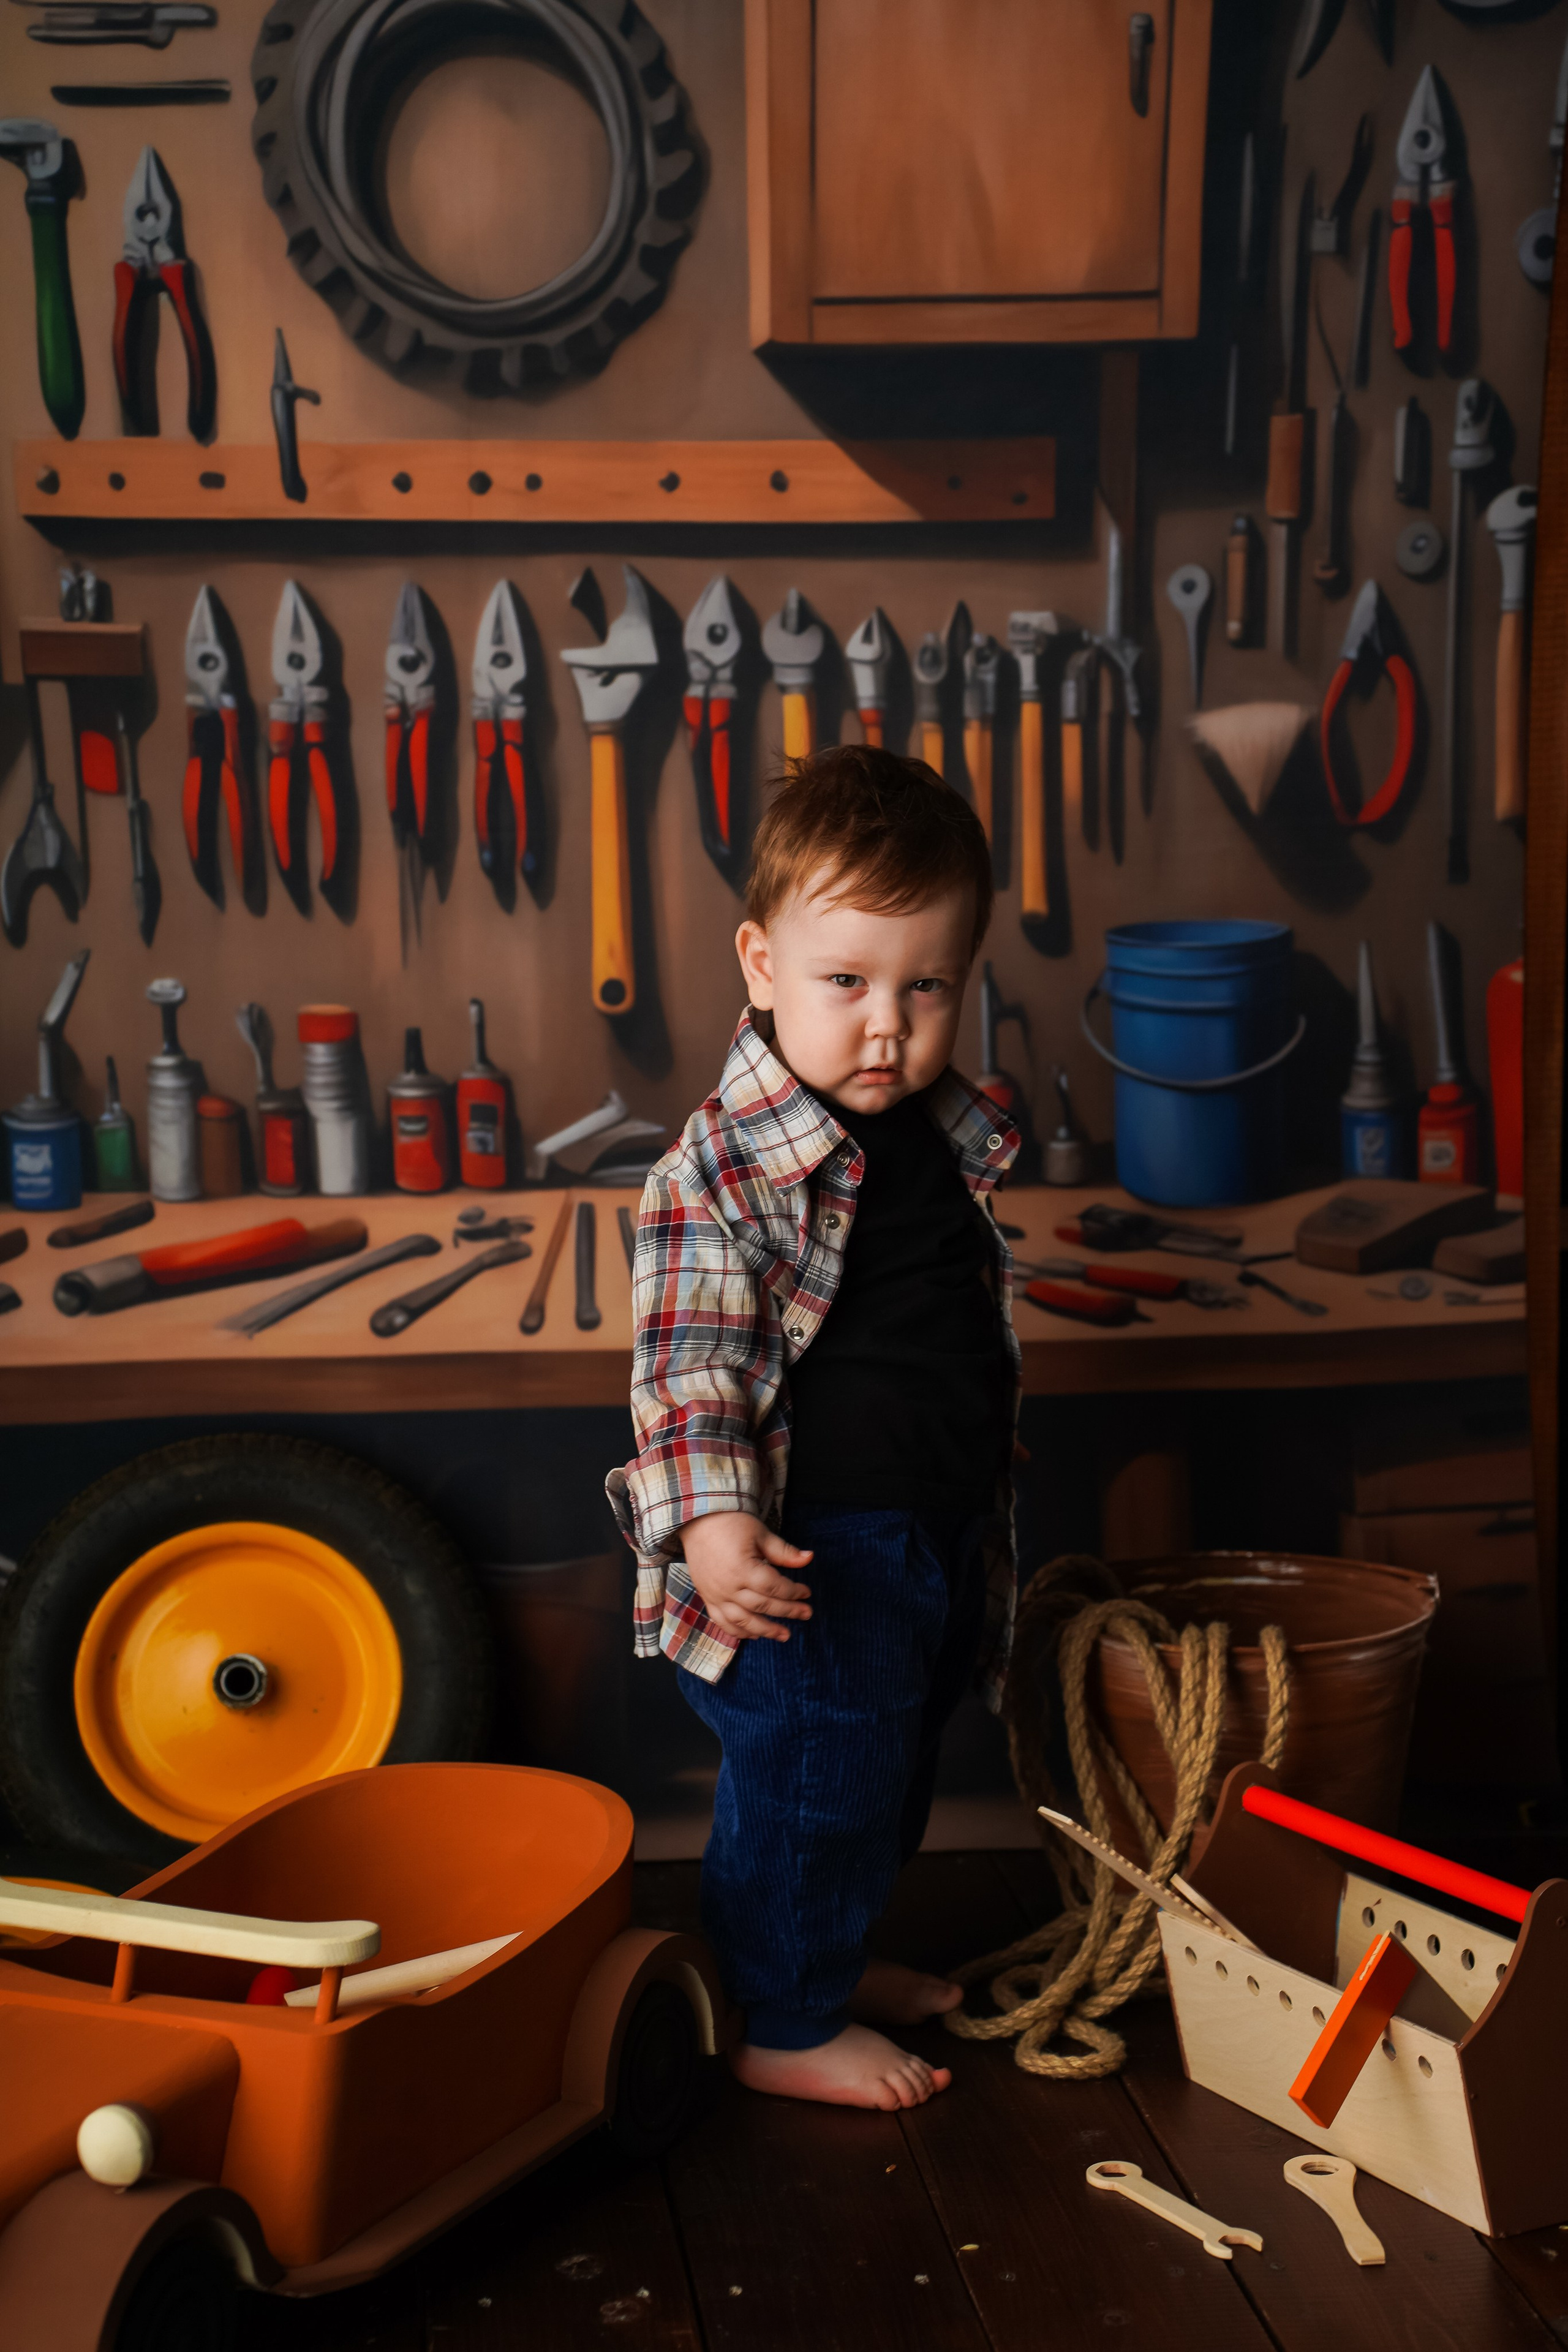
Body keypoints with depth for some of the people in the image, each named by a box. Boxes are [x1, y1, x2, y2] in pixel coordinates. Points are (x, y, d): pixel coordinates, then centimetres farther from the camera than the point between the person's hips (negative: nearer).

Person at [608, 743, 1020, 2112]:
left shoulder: (954, 1134, 4)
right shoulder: (724, 1168, -20)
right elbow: (688, 1359, -24)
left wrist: (987, 1509, 23)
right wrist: (711, 1520, -37)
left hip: (941, 1532, 8)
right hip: (815, 1554, -8)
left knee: (892, 1774, 24)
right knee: (814, 1780, 5)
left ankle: (834, 1959, 46)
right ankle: (790, 2027, 25)